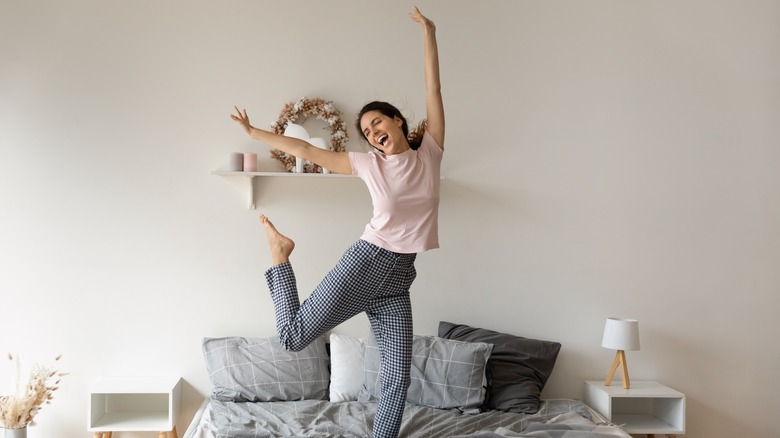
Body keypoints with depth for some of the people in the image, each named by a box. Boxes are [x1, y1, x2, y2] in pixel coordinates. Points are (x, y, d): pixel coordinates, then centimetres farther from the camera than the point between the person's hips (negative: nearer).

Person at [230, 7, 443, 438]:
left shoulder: (430, 153, 7)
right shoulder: (368, 164, 4)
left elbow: (434, 89, 5)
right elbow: (306, 150, 10)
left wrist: (428, 33, 5)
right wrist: (255, 132, 13)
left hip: (397, 279, 2)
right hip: (363, 262, -1)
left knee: (397, 377, 1)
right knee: (294, 336, 0)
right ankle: (280, 256, 23)